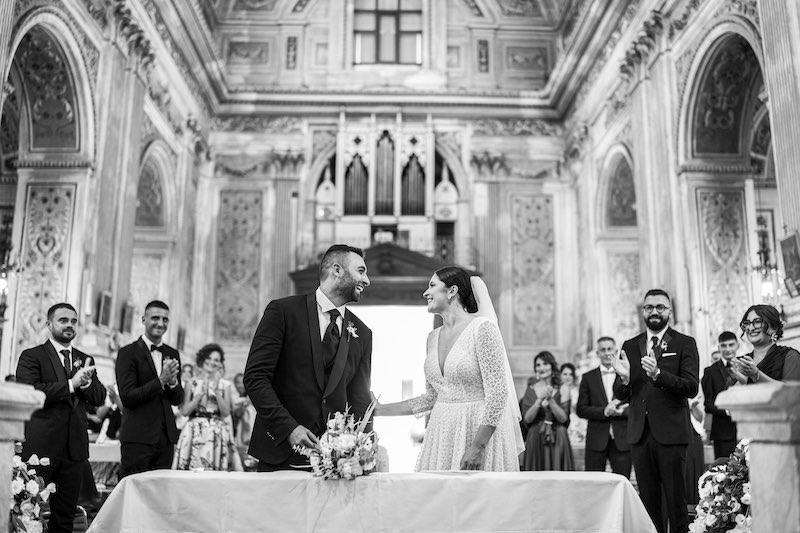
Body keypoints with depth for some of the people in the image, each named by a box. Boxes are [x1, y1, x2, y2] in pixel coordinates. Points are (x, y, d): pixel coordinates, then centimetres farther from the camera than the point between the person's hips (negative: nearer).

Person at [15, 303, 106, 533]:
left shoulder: (85, 360, 15)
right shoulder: (31, 356, 0)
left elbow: (100, 398, 7)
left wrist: (86, 382, -13)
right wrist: (70, 384, -19)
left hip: (75, 447, 5)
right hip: (41, 445, -4)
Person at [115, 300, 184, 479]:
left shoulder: (172, 354, 13)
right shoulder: (128, 353, -4)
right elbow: (127, 398, -12)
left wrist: (173, 381, -9)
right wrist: (161, 380, -20)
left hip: (166, 437, 5)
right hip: (138, 437, -5)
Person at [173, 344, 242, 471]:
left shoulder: (225, 384, 8)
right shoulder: (192, 383, 7)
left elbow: (226, 412, -1)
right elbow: (184, 411, 0)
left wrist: (217, 391, -10)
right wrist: (201, 393, -8)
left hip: (217, 434, 0)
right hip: (194, 432, 0)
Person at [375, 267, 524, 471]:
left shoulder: (482, 328, -10)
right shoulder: (433, 337, 11)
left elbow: (497, 393, -15)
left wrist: (477, 447, -20)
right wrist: (379, 410, 13)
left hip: (479, 431, -6)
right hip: (441, 432, 6)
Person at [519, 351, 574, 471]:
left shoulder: (562, 390, 3)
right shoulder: (531, 390, 5)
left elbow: (563, 418, -5)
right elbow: (527, 419, -3)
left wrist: (550, 399, -16)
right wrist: (539, 400, -15)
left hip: (557, 440, 0)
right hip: (535, 440, 1)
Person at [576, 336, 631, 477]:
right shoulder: (588, 377, 8)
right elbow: (581, 410, 2)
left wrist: (621, 411, -16)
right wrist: (604, 411, -12)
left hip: (622, 440, 0)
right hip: (596, 439, 0)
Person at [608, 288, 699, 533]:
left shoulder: (685, 344, 1)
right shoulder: (630, 346, 12)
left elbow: (692, 388, -11)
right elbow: (622, 397, 11)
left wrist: (658, 374, -25)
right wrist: (624, 377, -11)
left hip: (671, 433, -3)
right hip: (639, 433, 4)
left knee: (676, 501, 0)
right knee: (648, 501, 9)